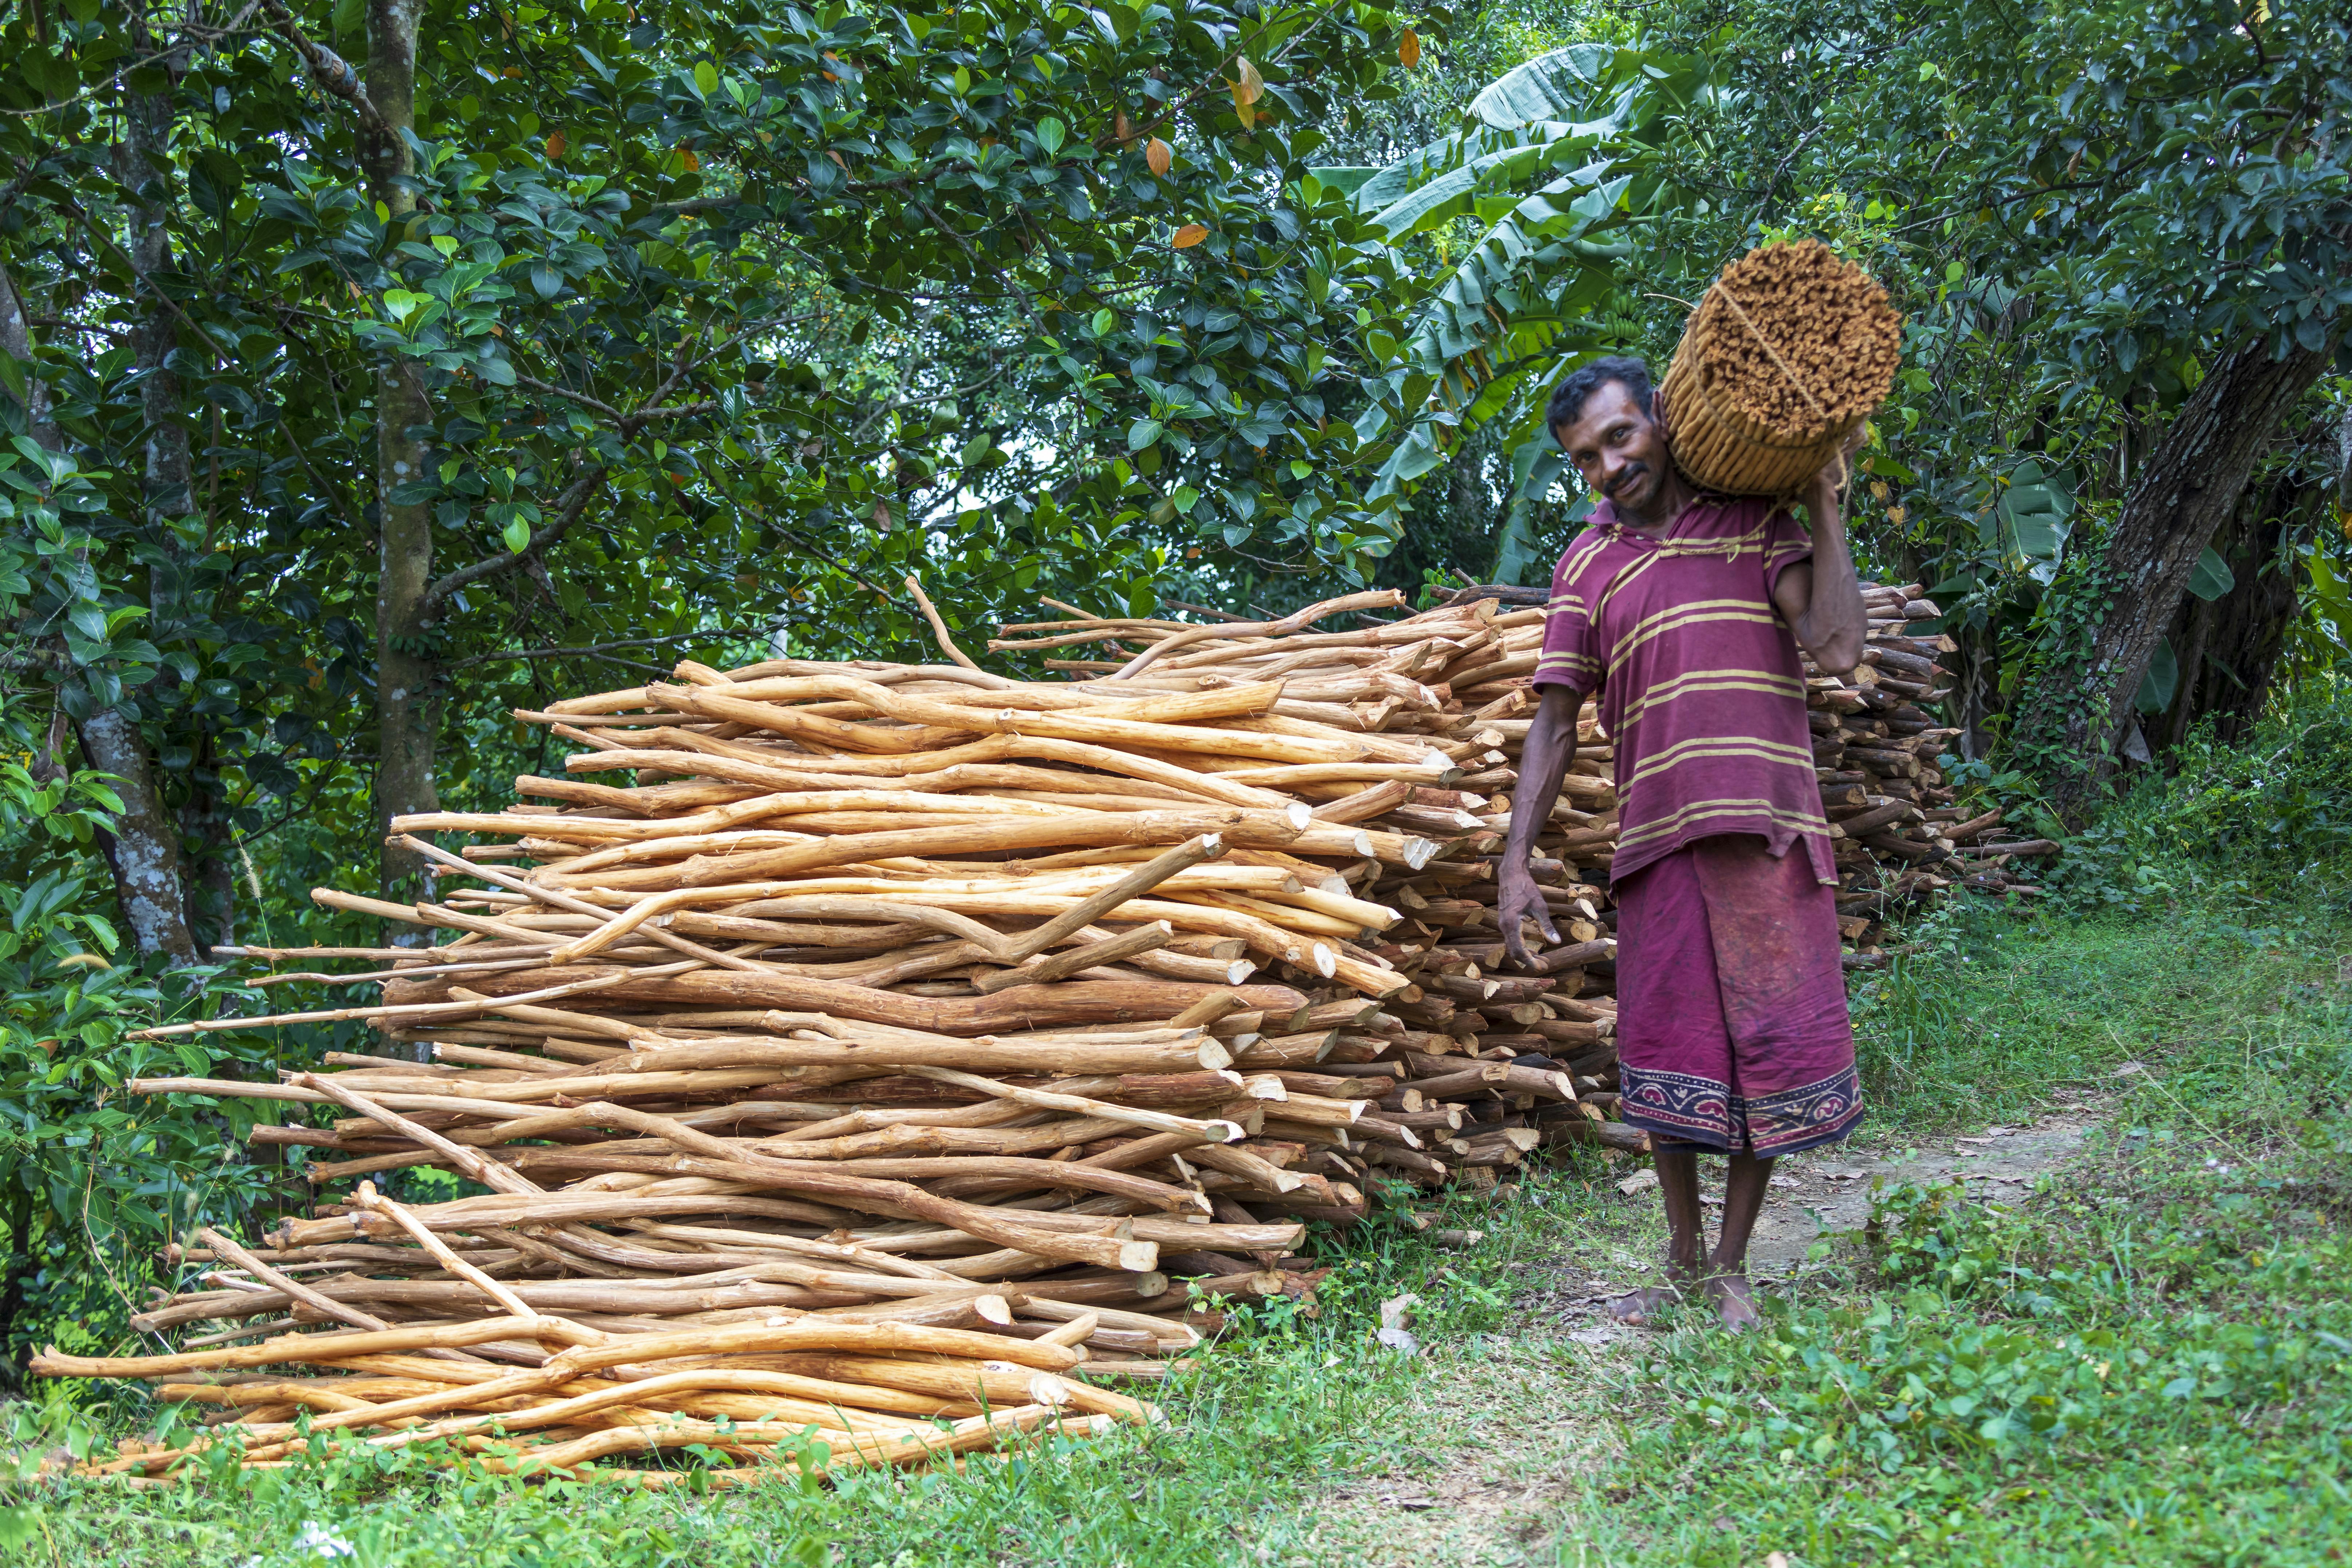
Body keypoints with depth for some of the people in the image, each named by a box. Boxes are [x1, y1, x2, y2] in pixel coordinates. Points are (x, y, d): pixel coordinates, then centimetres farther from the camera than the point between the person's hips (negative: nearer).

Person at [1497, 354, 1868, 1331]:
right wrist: (1516, 863, 2)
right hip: (1658, 836, 2)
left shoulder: (1754, 523, 6)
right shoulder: (1587, 565, 11)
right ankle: (1682, 1268, 19)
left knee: (1773, 1045, 0)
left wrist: (1824, 506, -3)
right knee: (1668, 1048, 4)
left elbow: (1837, 648, -6)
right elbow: (1555, 722, 9)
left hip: (1766, 828, -1)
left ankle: (1731, 1270, 14)